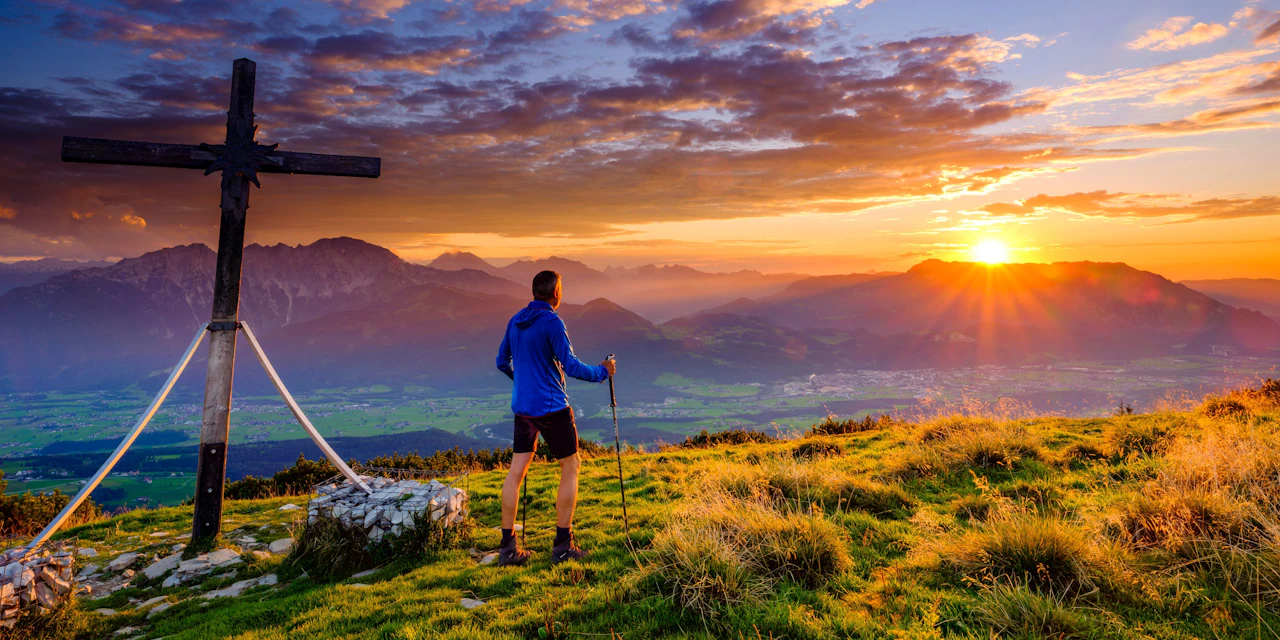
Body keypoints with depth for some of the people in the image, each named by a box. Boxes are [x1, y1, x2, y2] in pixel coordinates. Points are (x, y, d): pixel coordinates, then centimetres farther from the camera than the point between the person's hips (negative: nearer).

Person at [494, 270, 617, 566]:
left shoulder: (515, 321, 8)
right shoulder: (552, 322, -14)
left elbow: (502, 362, 16)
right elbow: (570, 366, -19)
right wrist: (602, 372, -4)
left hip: (522, 406, 7)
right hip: (551, 408, -7)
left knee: (516, 471, 9)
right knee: (570, 467, 6)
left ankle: (508, 547, 12)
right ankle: (563, 546, 8)